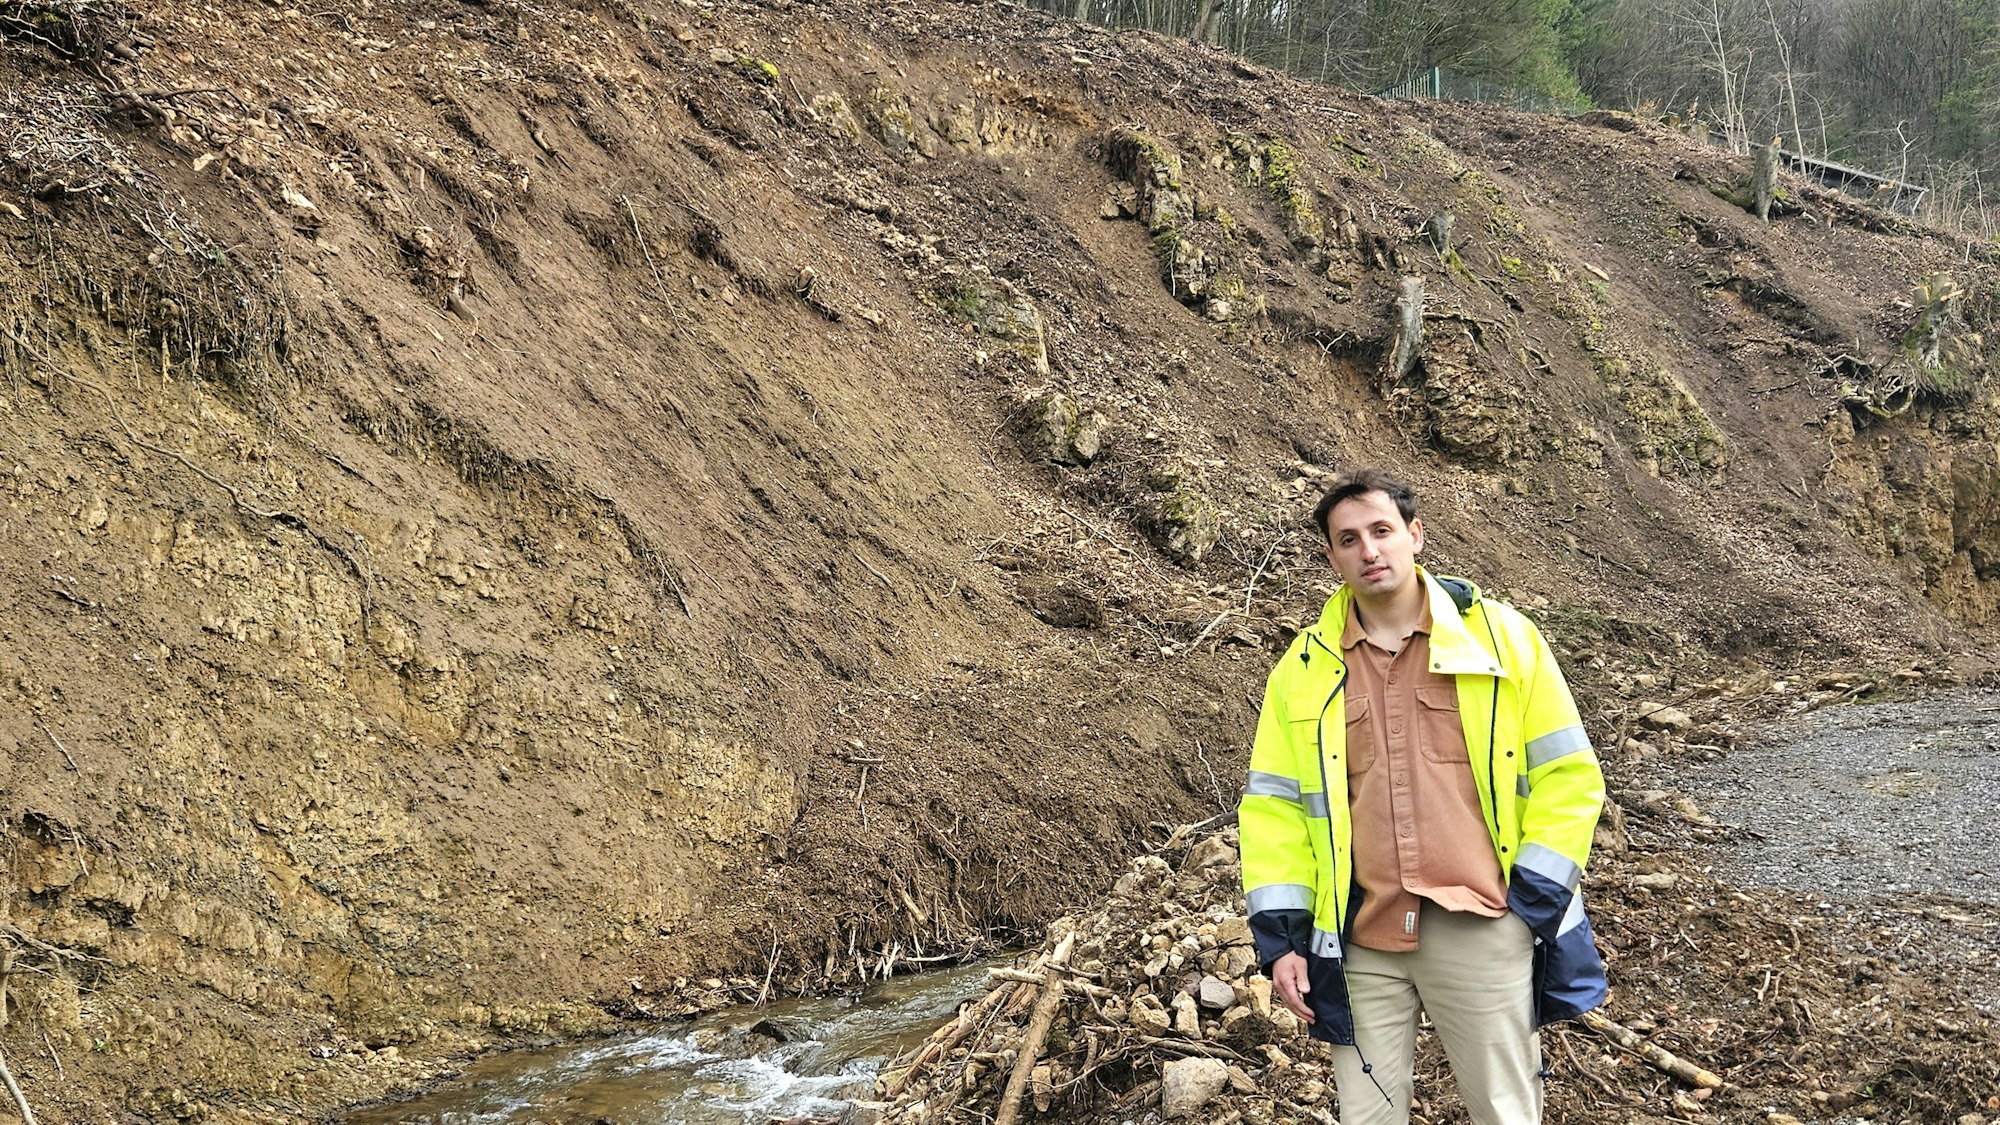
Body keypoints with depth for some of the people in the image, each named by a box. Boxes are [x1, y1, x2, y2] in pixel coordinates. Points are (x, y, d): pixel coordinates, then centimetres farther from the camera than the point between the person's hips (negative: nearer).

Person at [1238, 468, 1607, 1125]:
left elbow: (1567, 775, 2)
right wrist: (1280, 938, 3)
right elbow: (1273, 805, 9)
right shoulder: (1304, 668, 7)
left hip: (1483, 932, -2)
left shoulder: (1500, 636, 1)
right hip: (1361, 942, 2)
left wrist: (1534, 900, -5)